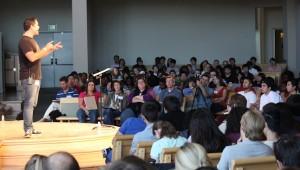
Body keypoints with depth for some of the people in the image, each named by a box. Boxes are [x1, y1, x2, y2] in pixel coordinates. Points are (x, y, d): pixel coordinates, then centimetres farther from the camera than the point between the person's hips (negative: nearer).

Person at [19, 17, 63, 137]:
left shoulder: (31, 40, 19)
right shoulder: (25, 40, -14)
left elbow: (39, 55, 27)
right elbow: (32, 57, -25)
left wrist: (52, 49, 20)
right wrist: (46, 48, -16)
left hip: (35, 76, 10)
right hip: (29, 77, -10)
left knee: (32, 104, 11)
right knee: (29, 103, -11)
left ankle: (30, 128, 15)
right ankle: (28, 130, -12)